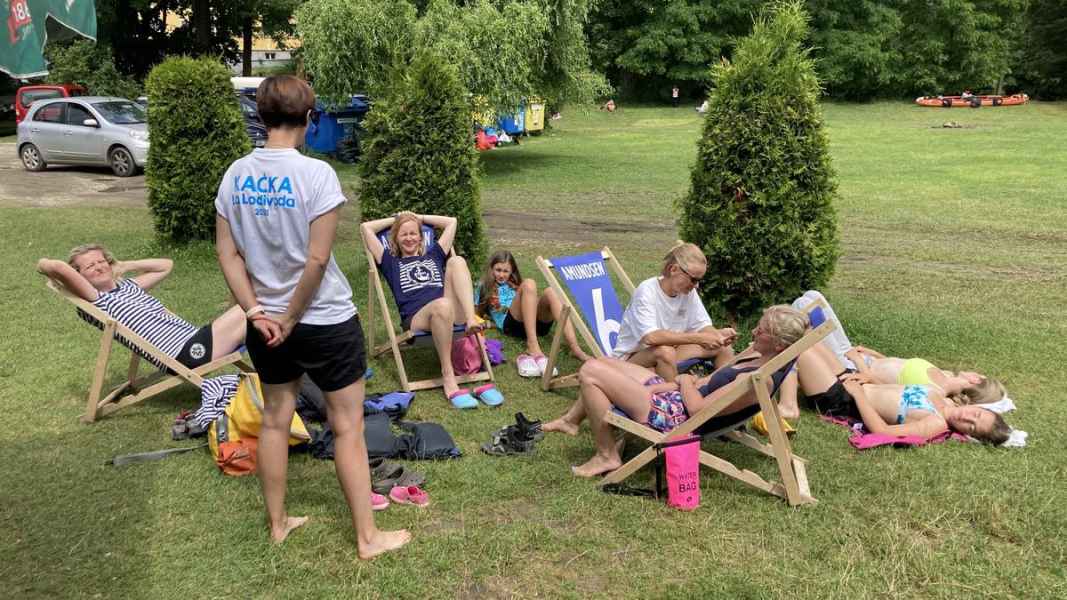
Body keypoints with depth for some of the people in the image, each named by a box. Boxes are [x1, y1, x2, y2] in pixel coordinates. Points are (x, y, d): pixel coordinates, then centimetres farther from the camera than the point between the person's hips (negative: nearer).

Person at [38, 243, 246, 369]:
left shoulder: (129, 285, 23)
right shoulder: (95, 302, 0)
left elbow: (166, 265, 34)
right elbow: (60, 268, -15)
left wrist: (123, 266, 28)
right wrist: (44, 265, 7)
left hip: (197, 338, 9)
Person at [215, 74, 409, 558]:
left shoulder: (236, 174, 0)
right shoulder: (315, 173, -17)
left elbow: (226, 252, 2)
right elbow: (317, 260, -20)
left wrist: (257, 312, 0)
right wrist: (291, 320, -11)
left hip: (266, 322, 6)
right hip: (325, 321, -5)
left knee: (274, 421, 18)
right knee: (348, 427, 6)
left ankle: (277, 523, 33)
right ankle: (367, 537, 16)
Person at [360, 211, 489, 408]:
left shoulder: (433, 255, 35)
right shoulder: (391, 263, 26)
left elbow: (452, 221, 37)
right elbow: (366, 227, 21)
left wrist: (419, 217, 38)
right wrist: (395, 219, 33)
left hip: (453, 311, 3)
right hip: (415, 318, -3)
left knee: (456, 261, -19)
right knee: (442, 305, -39)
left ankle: (470, 319, -37)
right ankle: (448, 375, -35)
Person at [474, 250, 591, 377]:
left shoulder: (514, 284, 34)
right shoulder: (484, 287, 25)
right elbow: (476, 315, 21)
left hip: (535, 322, 4)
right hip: (511, 324, -4)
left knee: (550, 292, -27)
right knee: (528, 284, -28)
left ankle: (576, 349, -42)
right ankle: (533, 347, -46)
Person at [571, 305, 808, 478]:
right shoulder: (759, 359, 6)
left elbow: (698, 408, -24)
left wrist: (685, 381, -3)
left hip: (675, 417, -10)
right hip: (675, 399, 10)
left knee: (591, 373, -12)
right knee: (597, 364, 10)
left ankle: (607, 457, -1)